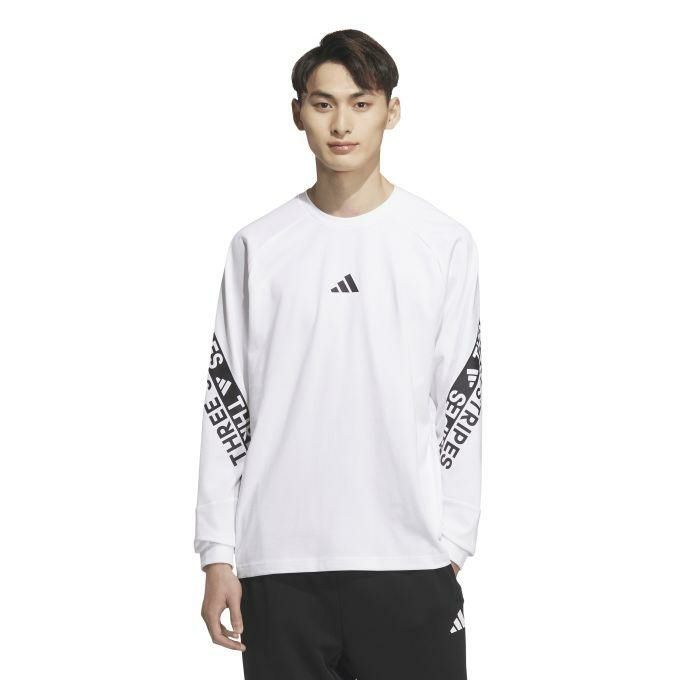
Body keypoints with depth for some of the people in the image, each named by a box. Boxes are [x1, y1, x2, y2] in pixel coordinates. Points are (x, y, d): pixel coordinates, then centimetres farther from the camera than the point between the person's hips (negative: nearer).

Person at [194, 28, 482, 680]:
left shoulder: (444, 242, 4)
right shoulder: (258, 246, 6)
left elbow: (460, 398, 5)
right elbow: (225, 399, 6)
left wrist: (450, 545, 0)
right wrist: (218, 553, 1)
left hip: (407, 557, -1)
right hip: (279, 559, 1)